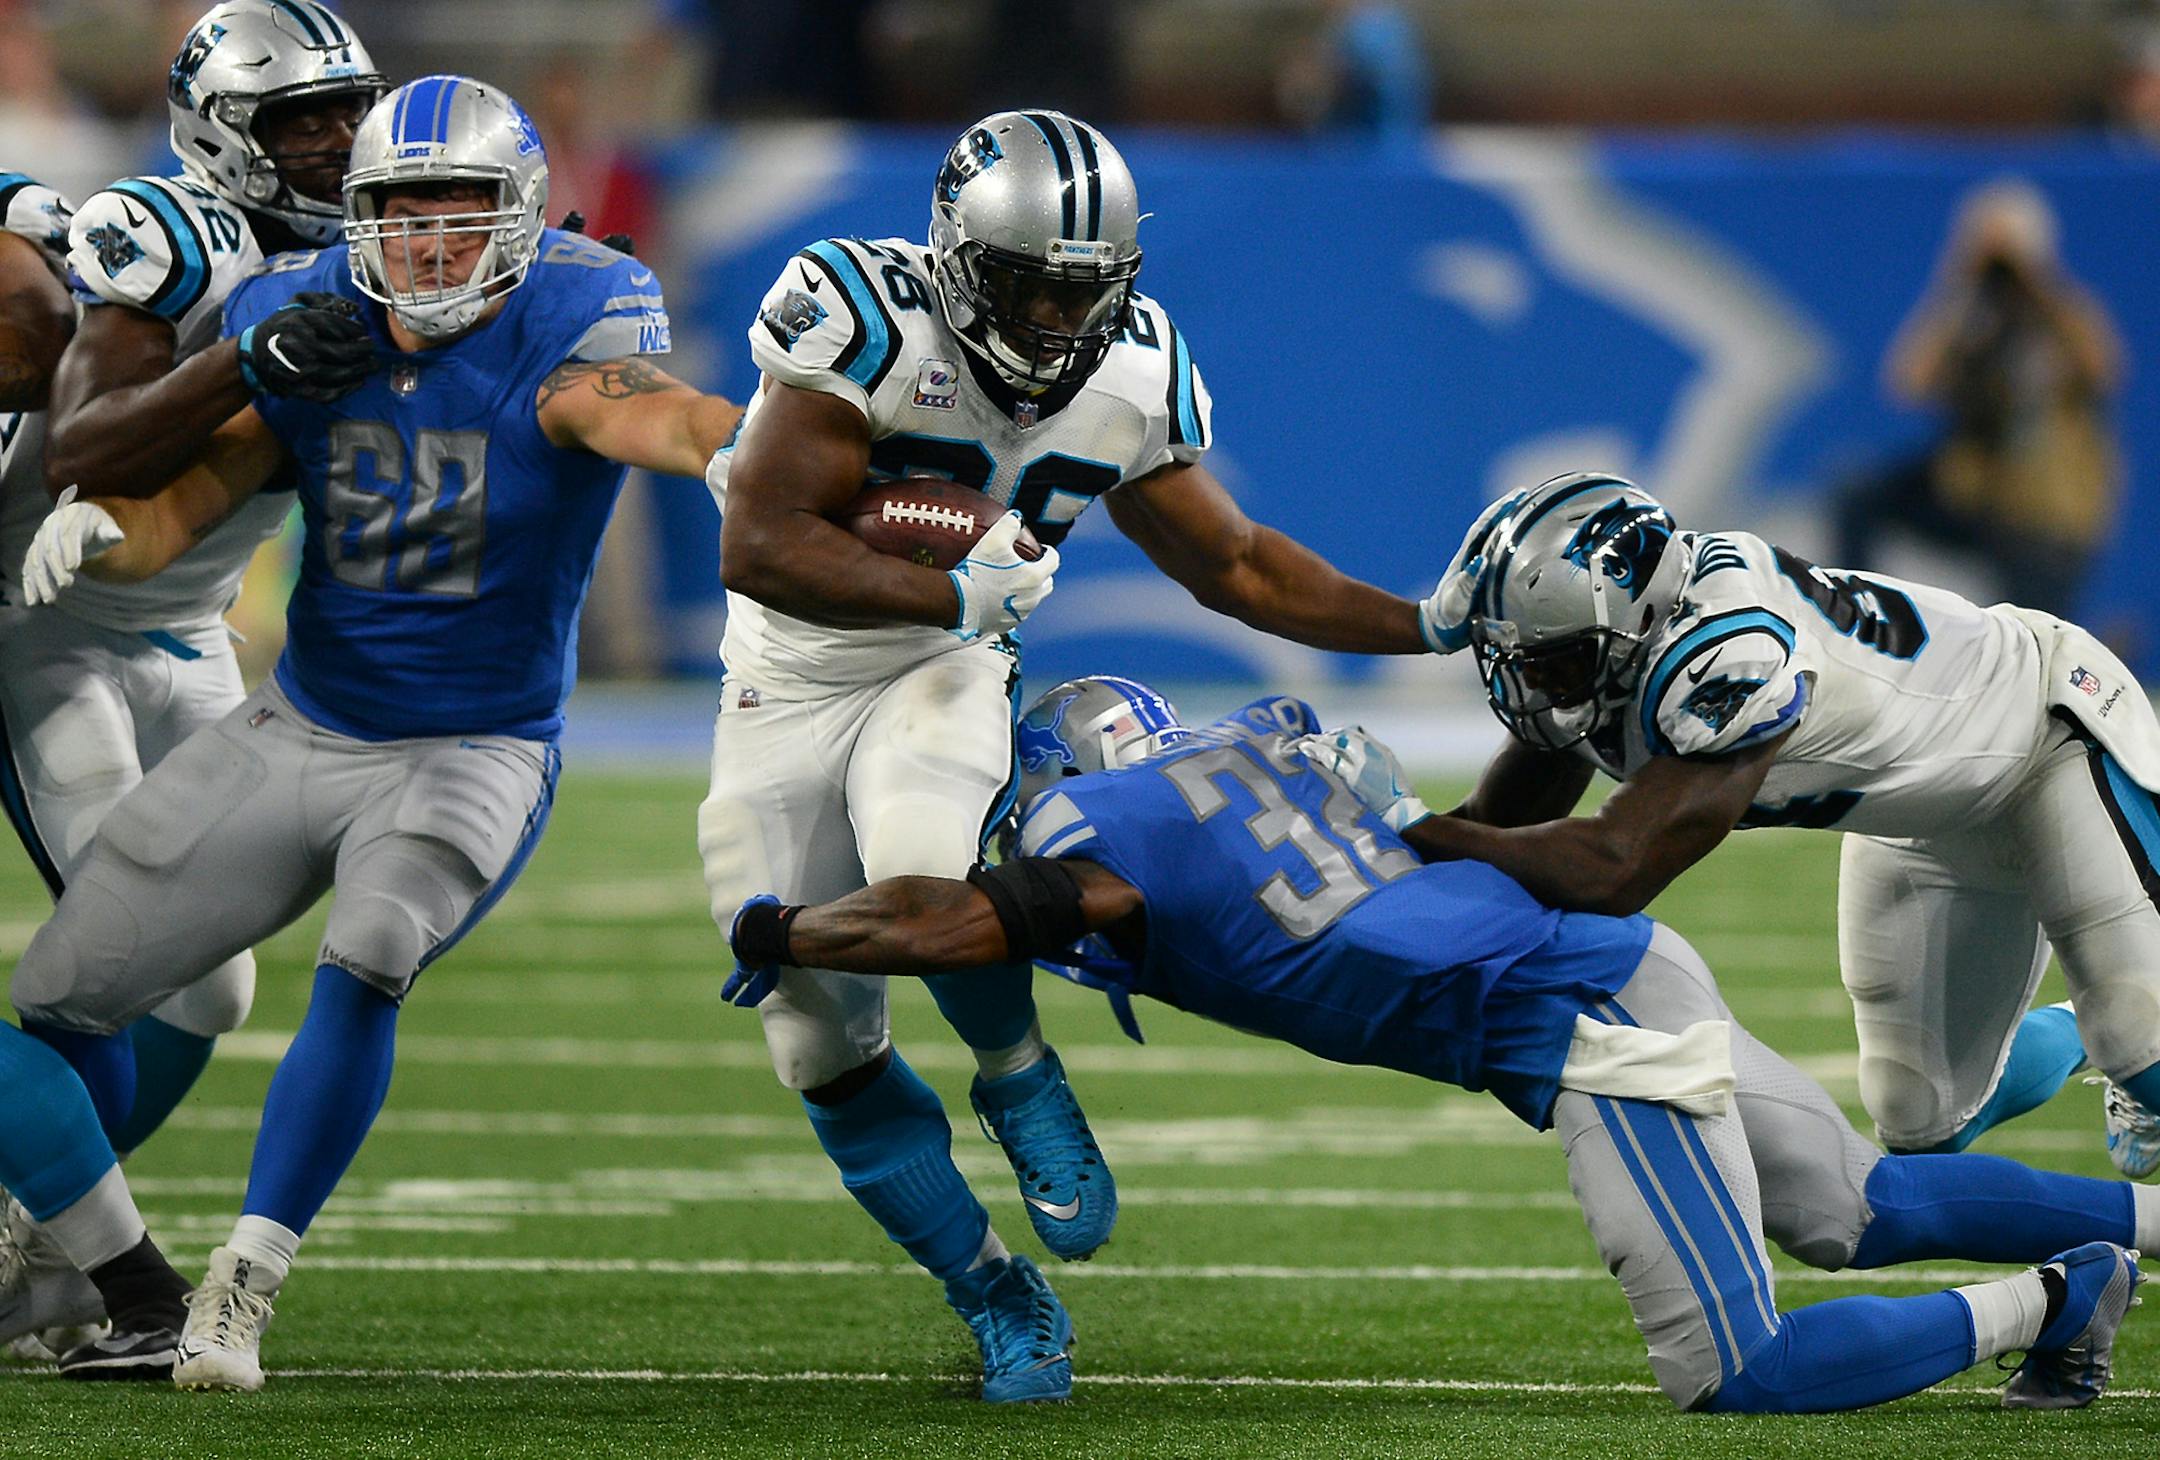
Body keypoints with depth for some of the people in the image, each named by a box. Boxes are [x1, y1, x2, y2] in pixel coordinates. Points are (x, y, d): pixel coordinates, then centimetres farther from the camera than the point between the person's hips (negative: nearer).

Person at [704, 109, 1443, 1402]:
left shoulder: (1131, 382, -7)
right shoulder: (866, 326, -23)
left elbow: (1238, 567, 7)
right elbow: (759, 548, -27)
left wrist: (1446, 625, 3)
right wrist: (957, 596, -28)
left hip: (948, 674, 1)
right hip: (791, 687, -1)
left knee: (923, 872, -34)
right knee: (823, 1045, -2)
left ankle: (1020, 1077, -3)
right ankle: (998, 1299, 15)